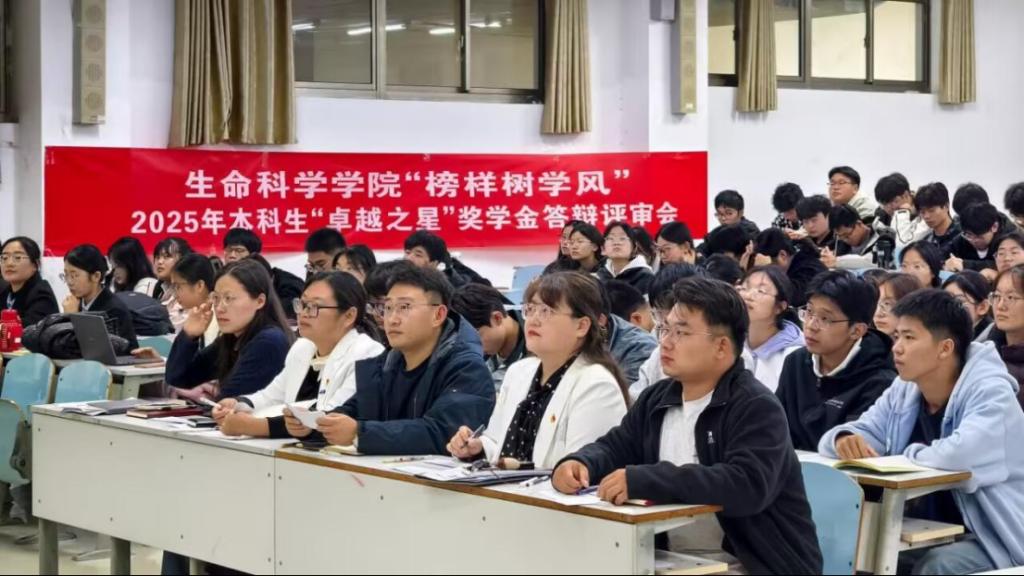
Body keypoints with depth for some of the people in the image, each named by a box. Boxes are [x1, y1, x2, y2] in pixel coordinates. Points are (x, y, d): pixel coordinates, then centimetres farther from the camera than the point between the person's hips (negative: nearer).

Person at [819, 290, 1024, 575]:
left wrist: (903, 458, -17)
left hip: (992, 540, -6)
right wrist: (845, 440, -19)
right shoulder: (902, 392, 5)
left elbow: (961, 454, -36)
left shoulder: (990, 393, -17)